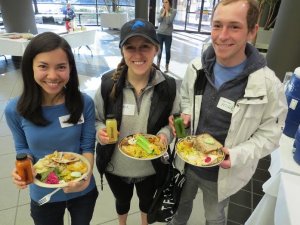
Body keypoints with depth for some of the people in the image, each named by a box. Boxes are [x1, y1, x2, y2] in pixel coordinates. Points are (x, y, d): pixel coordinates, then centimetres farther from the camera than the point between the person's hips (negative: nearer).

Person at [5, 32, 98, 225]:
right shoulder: (15, 110, -17)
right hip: (43, 195, 1)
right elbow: (23, 148, -3)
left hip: (82, 191, 0)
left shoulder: (84, 103, -19)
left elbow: (88, 147, -13)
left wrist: (85, 176, -31)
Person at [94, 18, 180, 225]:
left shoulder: (168, 86, -18)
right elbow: (97, 119, -3)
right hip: (115, 167, 1)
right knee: (122, 201, 32)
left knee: (147, 200, 32)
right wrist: (101, 131, -24)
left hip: (151, 167, 0)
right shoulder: (108, 83, -17)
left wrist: (165, 134, -24)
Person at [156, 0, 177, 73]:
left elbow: (169, 22, -17)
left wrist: (167, 11, -12)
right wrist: (164, 11, -9)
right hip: (160, 33, 3)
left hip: (168, 34, -3)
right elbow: (159, 20, -7)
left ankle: (167, 66, 14)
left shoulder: (173, 11, -6)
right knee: (159, 49, 10)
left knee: (167, 50, 3)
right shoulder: (162, 10, 4)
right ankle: (158, 64, 25)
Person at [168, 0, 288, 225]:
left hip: (222, 173, -3)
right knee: (181, 203, 32)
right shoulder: (196, 67, -12)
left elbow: (269, 133, -12)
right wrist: (185, 115, -15)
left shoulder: (269, 85, -22)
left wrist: (238, 155, -27)